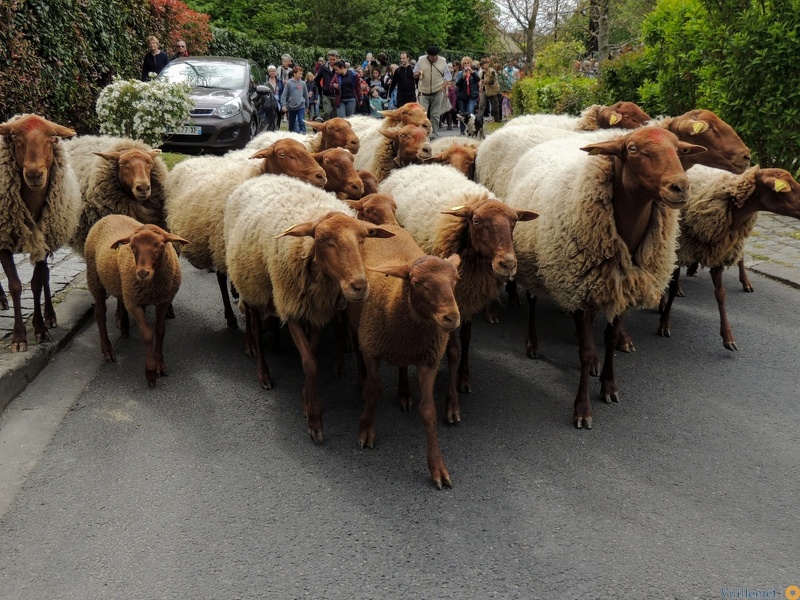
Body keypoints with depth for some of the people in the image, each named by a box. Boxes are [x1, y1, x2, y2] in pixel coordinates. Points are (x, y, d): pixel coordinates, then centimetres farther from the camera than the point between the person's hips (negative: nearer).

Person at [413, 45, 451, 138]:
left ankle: (434, 135, 11)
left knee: (435, 115, 3)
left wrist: (443, 85, -7)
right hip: (424, 93, 0)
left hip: (437, 93, 0)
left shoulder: (442, 61, 2)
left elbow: (447, 76, 8)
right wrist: (418, 74, -14)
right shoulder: (421, 60, 2)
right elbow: (414, 75, 10)